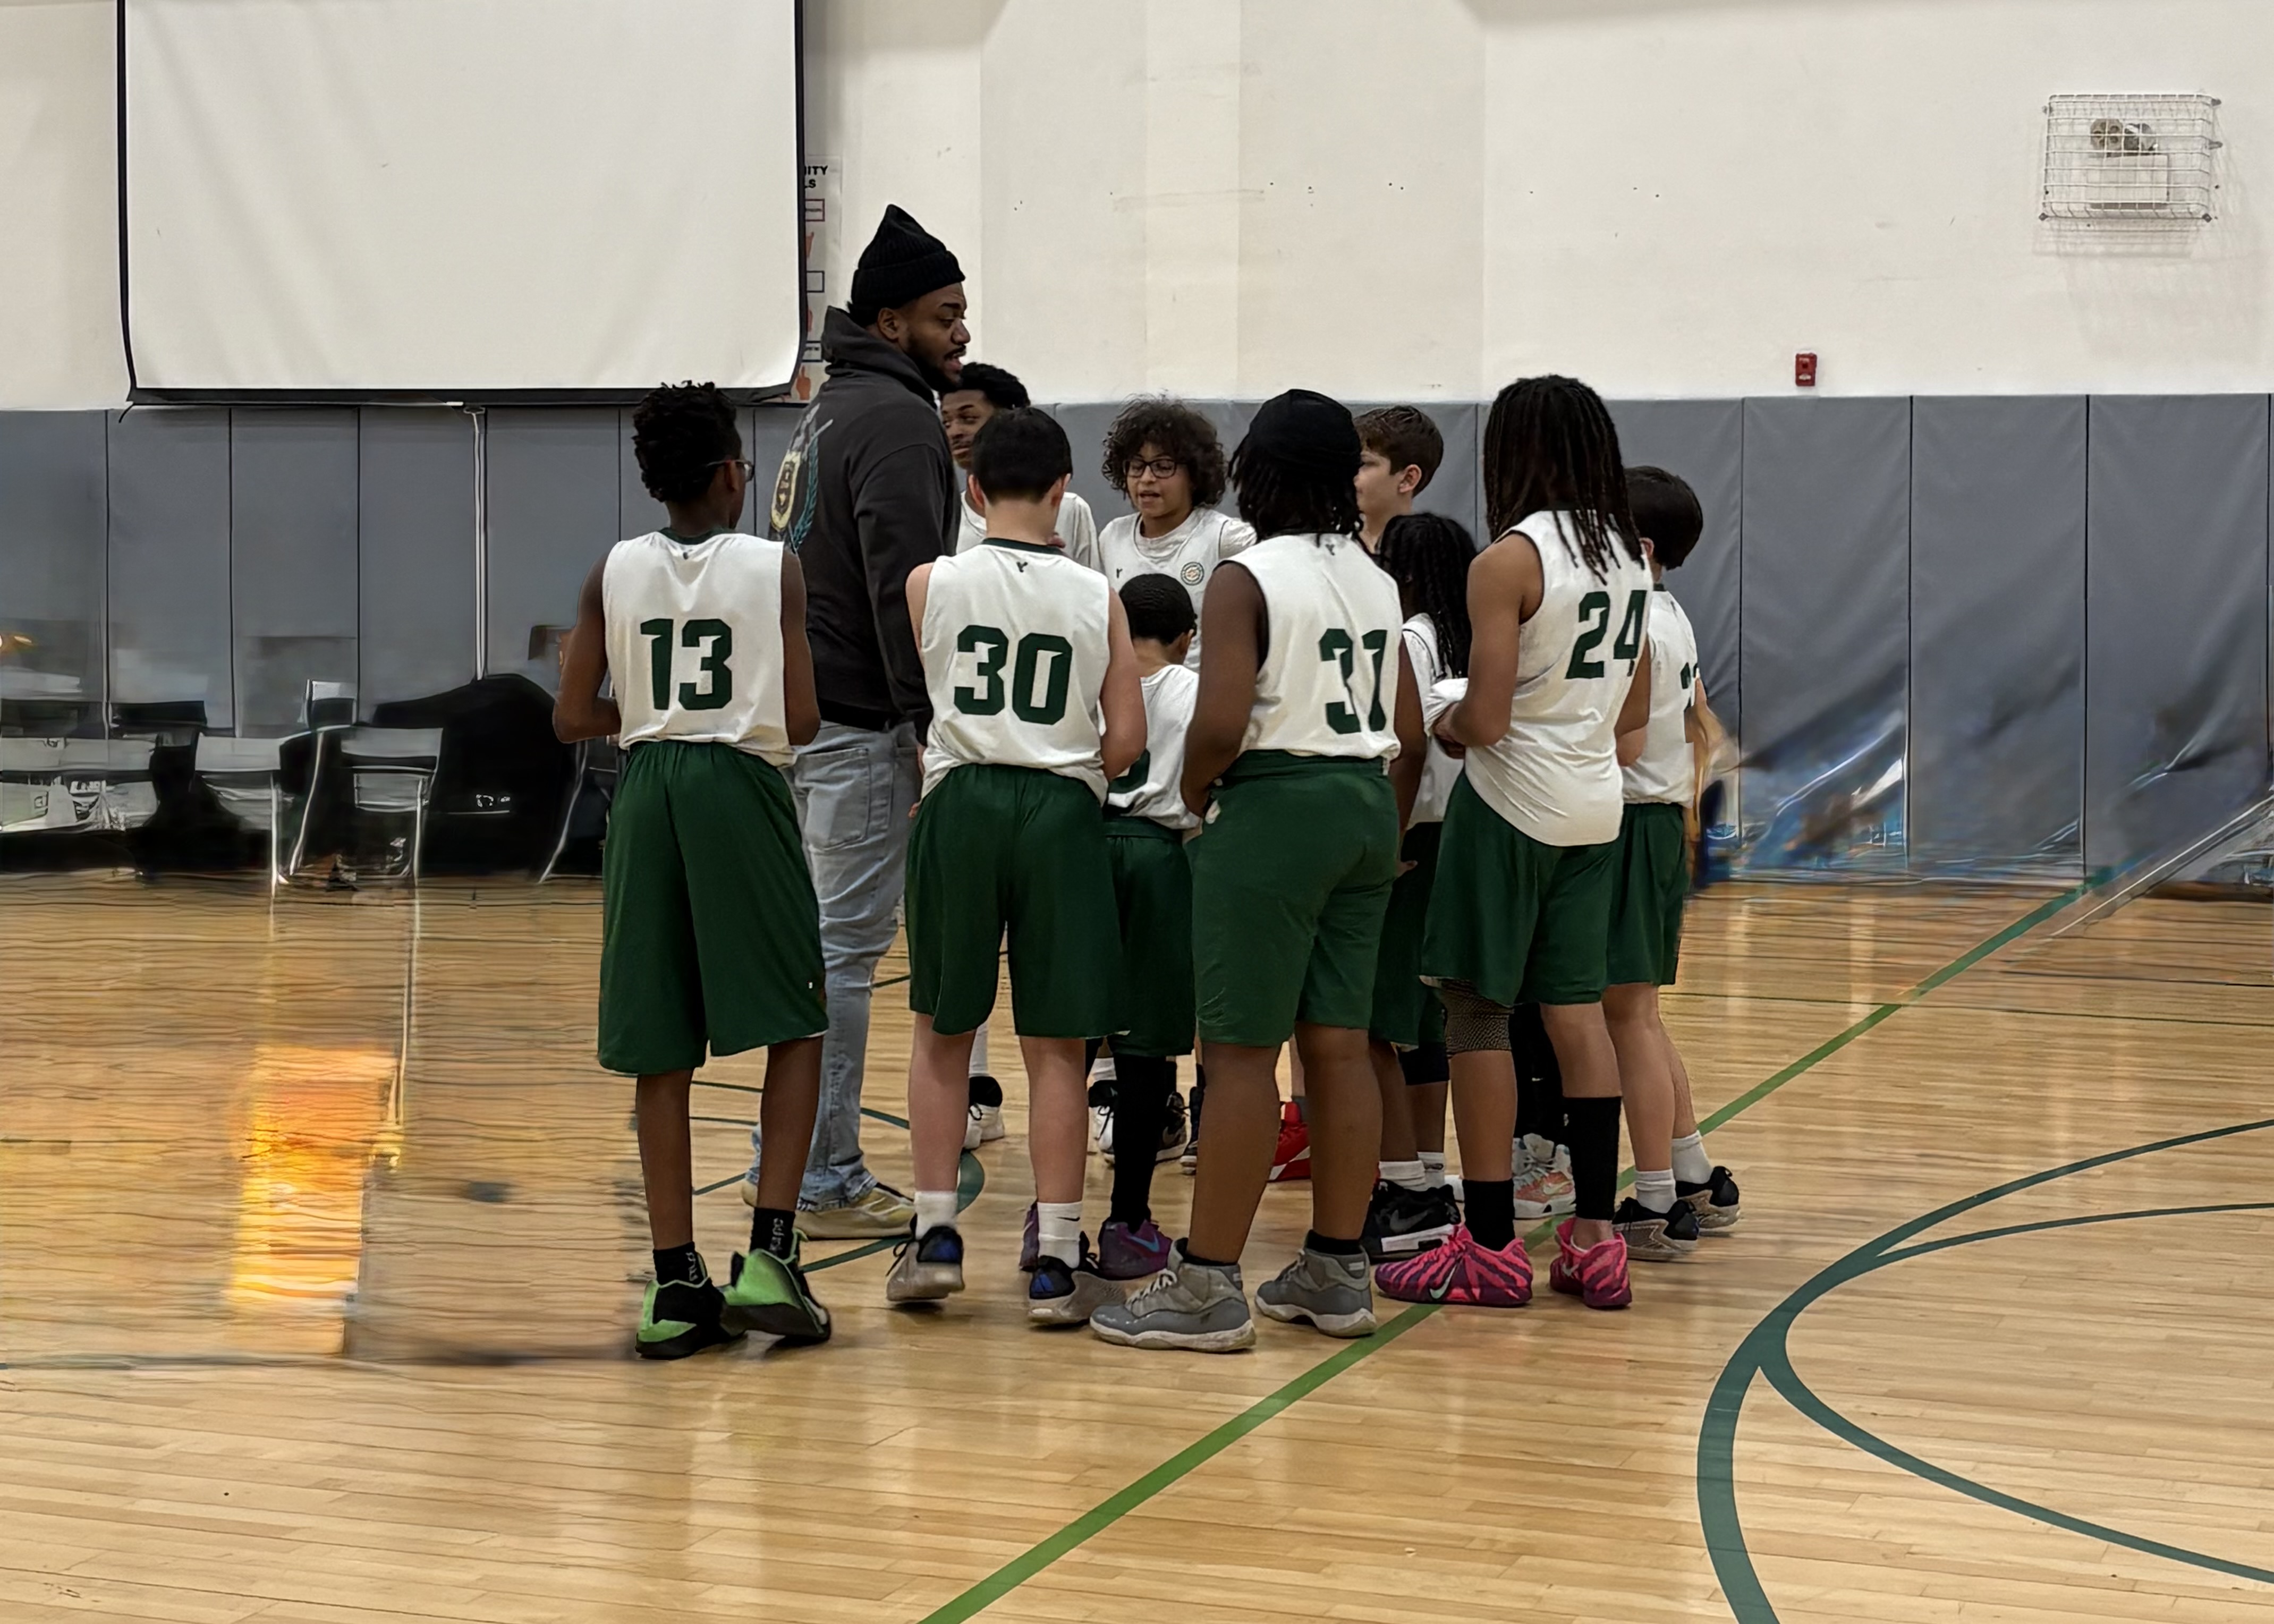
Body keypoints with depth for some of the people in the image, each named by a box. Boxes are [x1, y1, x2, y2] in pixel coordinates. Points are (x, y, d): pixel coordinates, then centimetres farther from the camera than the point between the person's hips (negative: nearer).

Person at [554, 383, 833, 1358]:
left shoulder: (614, 572, 5)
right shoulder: (774, 568, -2)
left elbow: (571, 719, 5)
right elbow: (801, 721, -5)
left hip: (646, 792, 3)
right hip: (742, 788, -3)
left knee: (661, 1052, 6)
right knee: (793, 1028, 7)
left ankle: (676, 1286, 6)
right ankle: (769, 1253, -4)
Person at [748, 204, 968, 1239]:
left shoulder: (830, 408, 19)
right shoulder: (897, 420, -12)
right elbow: (903, 584, -20)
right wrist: (935, 726, -20)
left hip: (801, 710, 10)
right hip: (858, 723, -10)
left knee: (814, 943, 15)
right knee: (844, 949, -6)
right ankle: (825, 1183, -2)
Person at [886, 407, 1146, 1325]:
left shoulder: (930, 584, 0)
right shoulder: (1098, 597, 2)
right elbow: (1126, 742, 0)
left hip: (960, 803, 0)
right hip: (1061, 812, 0)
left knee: (941, 1032, 15)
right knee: (1055, 1047, 4)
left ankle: (935, 1238, 15)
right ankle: (1057, 1264, 6)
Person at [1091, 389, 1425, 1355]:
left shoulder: (1245, 580, -10)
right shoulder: (1376, 581, 12)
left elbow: (1222, 723, -21)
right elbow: (1409, 738, 13)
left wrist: (1194, 794, -2)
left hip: (1274, 806, -7)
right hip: (1364, 804, 7)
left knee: (1241, 1049, -4)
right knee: (1339, 1045, 11)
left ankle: (1208, 1286, 0)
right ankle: (1337, 1273, 17)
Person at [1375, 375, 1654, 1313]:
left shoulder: (1509, 560, -16)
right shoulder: (1627, 555, 7)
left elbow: (1486, 720, -19)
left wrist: (1444, 724, 1)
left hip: (1510, 804, -7)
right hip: (1594, 806, 7)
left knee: (1476, 1010, 1)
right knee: (1575, 1007, 11)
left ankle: (1491, 1247, 3)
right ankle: (1595, 1237, 12)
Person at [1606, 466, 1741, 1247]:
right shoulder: (1673, 619, 14)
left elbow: (1624, 744, -22)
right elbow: (1696, 725, 20)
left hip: (1631, 823, -10)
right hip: (1662, 821, 10)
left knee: (1627, 1015, -6)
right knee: (1638, 1014, 17)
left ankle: (1657, 1207, -3)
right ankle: (1696, 1182, 22)